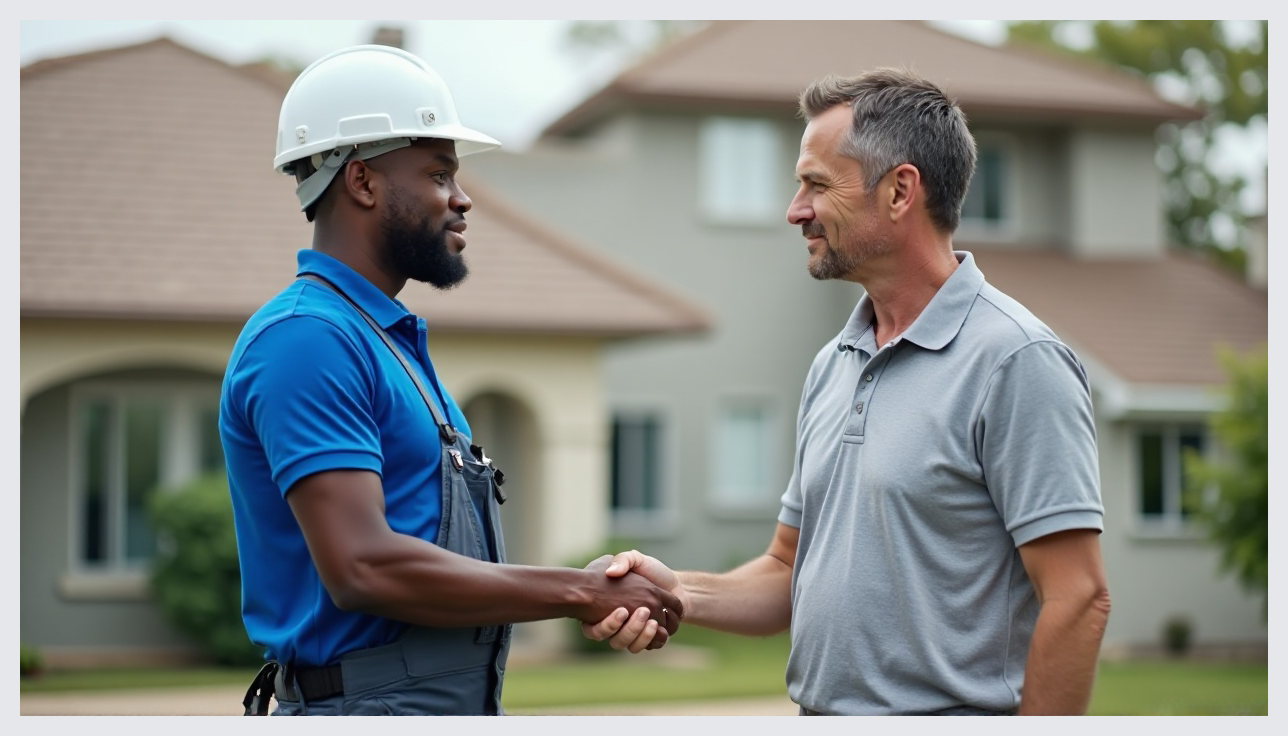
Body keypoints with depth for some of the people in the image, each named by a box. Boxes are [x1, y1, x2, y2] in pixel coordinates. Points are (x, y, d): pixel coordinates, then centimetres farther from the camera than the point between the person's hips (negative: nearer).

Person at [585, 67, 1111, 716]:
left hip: (951, 710, -7)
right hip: (818, 710, 7)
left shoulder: (1015, 359, -14)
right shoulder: (833, 366, 10)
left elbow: (1078, 600, -18)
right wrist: (681, 592, -3)